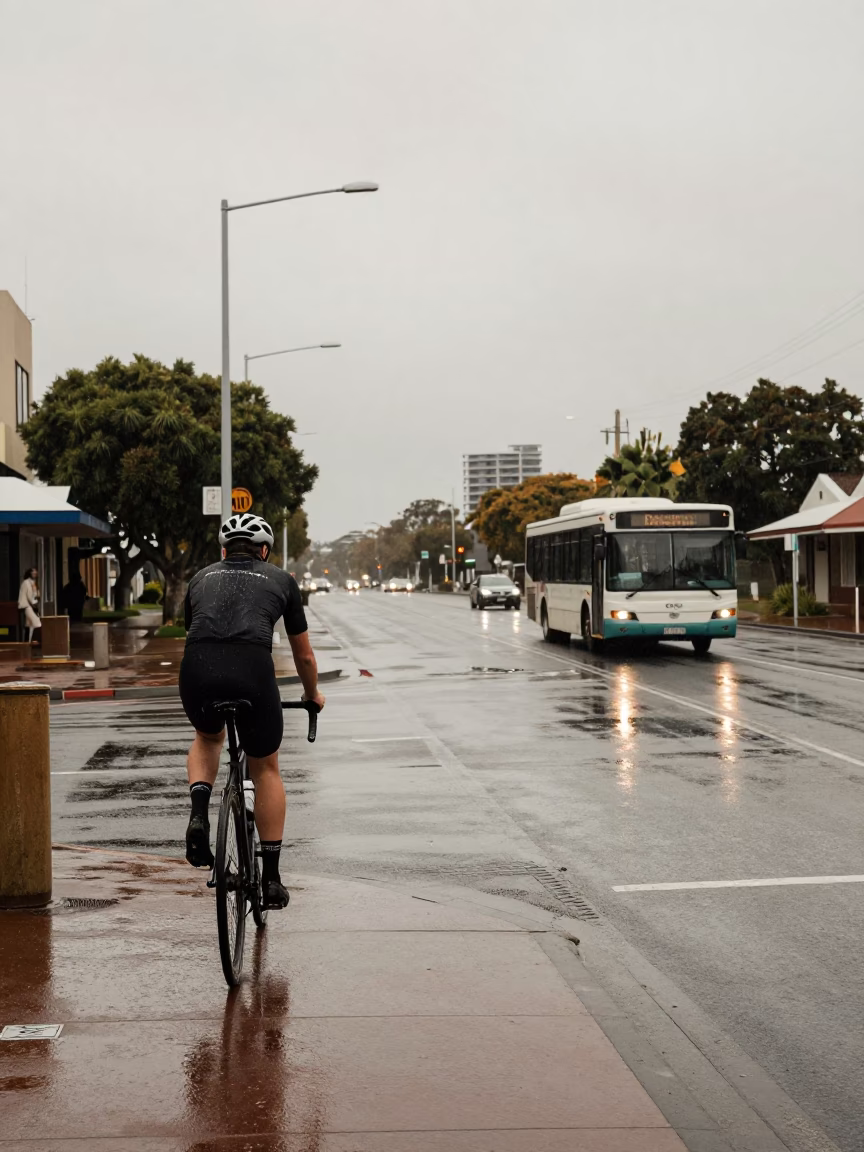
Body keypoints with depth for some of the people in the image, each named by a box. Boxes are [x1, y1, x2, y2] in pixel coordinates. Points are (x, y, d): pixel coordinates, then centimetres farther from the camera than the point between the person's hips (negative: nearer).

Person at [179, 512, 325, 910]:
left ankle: (199, 810, 8)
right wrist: (312, 694, 53)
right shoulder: (281, 580, 26)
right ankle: (271, 877, 20)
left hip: (197, 669, 2)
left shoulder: (202, 577, 31)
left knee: (208, 738, 35)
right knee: (265, 769, 20)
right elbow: (304, 656, 33)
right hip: (252, 670, -2)